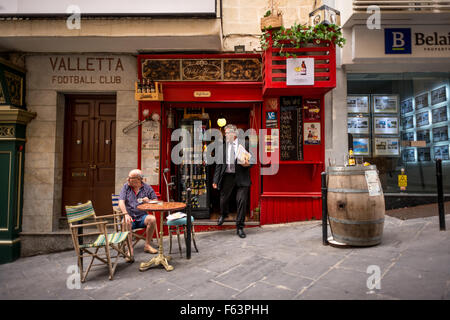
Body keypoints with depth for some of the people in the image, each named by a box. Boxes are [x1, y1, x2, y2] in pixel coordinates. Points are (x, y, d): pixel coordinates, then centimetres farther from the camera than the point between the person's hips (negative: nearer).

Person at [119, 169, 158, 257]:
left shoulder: (147, 188, 5)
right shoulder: (126, 186, 5)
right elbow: (121, 202, -7)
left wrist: (149, 201, -15)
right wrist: (126, 214, -23)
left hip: (142, 217, 1)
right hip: (129, 216, -1)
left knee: (152, 219, -28)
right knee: (126, 223, -34)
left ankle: (147, 245, -12)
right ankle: (130, 249, -23)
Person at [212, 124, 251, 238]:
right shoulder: (223, 146, 7)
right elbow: (219, 164, 6)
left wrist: (248, 164, -18)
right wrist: (215, 180, 2)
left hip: (241, 177, -2)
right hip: (227, 176, 2)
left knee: (242, 201, -3)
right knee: (224, 199, 15)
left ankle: (240, 227, 13)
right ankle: (223, 214, 50)